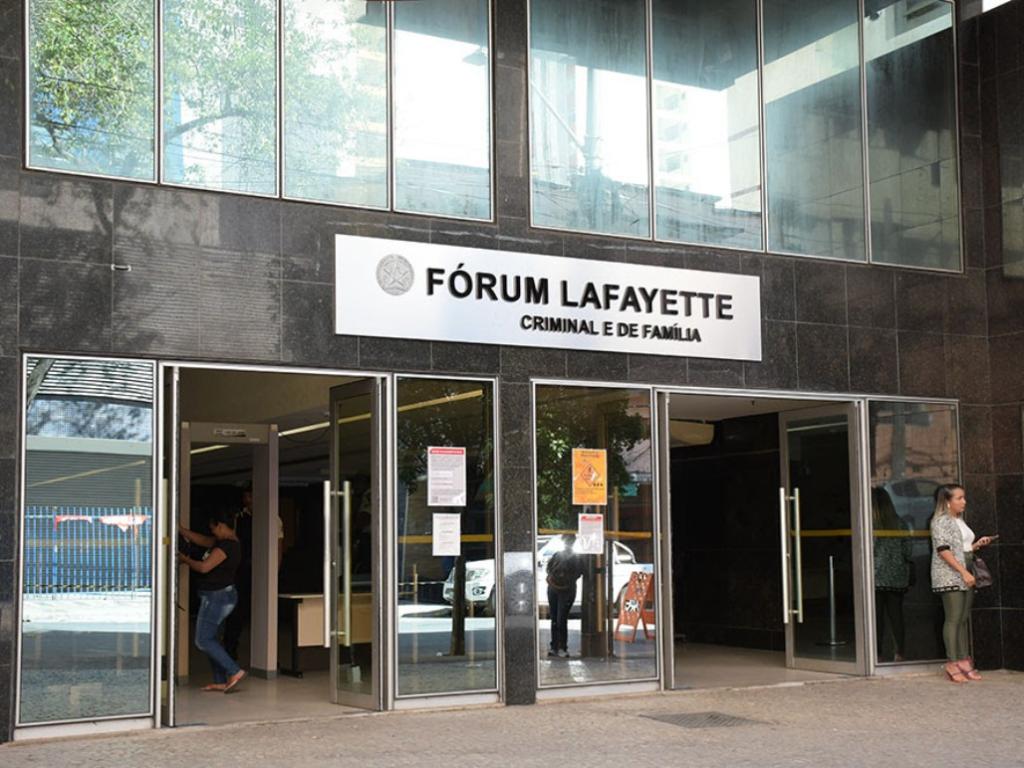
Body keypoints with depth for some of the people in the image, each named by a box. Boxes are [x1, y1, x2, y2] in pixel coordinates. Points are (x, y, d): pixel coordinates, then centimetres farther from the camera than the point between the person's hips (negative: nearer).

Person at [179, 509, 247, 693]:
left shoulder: (226, 545, -20)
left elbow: (204, 567, -24)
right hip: (220, 596, 10)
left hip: (217, 597, -10)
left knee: (203, 640, -7)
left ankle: (235, 671, -8)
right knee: (211, 639, 13)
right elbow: (200, 539, 19)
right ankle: (221, 681, 15)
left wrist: (185, 560, -8)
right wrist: (179, 528, 17)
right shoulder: (225, 542, 11)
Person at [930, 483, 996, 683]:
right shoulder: (941, 521, -8)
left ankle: (964, 661, 10)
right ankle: (952, 664, -7)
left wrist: (978, 544, 8)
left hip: (965, 576, 8)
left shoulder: (960, 521, 18)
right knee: (953, 619, -9)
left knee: (963, 620, 8)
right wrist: (963, 572, -21)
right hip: (949, 576, -8)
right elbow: (943, 550, -16)